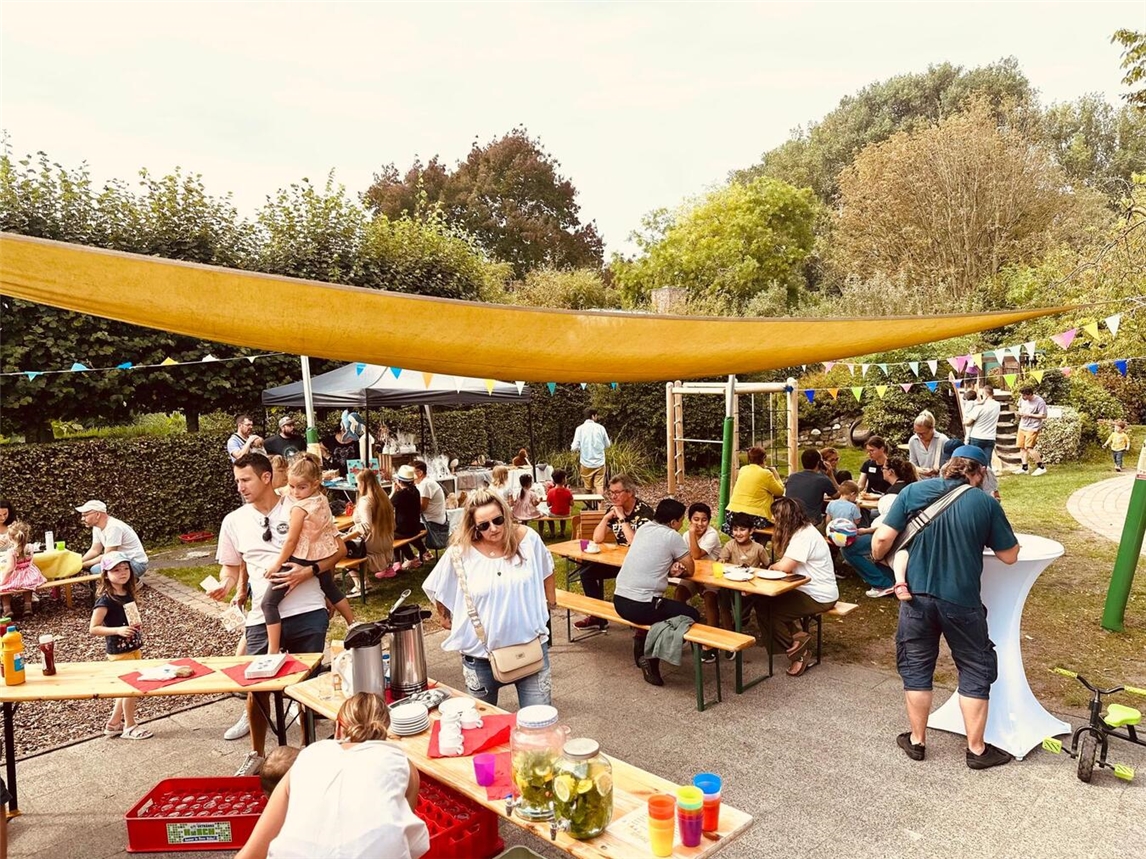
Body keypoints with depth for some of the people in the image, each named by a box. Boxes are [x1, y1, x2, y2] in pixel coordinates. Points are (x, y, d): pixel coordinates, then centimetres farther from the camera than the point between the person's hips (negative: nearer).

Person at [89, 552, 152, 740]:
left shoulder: (128, 594, 4)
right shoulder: (106, 600, -18)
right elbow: (93, 628, -19)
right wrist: (118, 630, -30)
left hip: (133, 648, 8)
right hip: (119, 651, -7)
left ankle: (114, 723, 32)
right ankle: (129, 726, 19)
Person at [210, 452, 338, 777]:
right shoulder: (234, 521, 7)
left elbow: (339, 549, 0)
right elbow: (231, 567, 17)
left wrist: (308, 571, -15)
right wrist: (224, 585, -5)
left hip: (308, 612, -2)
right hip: (263, 617, 2)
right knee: (256, 685, 4)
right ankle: (256, 754, 29)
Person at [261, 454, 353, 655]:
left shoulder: (299, 507, -21)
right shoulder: (322, 499, 0)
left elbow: (291, 540, -18)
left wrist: (278, 563, -9)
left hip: (299, 558, -9)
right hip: (320, 555, 9)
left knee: (269, 602, -6)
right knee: (331, 588, 30)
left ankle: (273, 651, -11)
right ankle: (353, 624, 43)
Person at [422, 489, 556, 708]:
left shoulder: (528, 538, -9)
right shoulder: (460, 553, -14)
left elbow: (546, 571, 11)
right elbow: (437, 589, 4)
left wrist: (550, 603, 14)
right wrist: (447, 621, 10)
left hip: (530, 645, 0)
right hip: (481, 653, 0)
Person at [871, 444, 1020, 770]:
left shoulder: (913, 491, -5)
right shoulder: (986, 503, -7)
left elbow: (882, 539, -9)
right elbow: (1010, 555, 1)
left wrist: (878, 557, 12)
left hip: (917, 596, 2)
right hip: (961, 601, -1)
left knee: (916, 667, 15)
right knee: (975, 671, 16)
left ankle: (917, 741, 26)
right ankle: (976, 749, 24)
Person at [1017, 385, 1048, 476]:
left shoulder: (1040, 402, -18)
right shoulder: (1022, 399, 1)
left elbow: (1043, 416, -16)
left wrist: (1029, 415, -19)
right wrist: (1020, 412, -2)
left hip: (1032, 428, -7)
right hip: (1022, 426, 7)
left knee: (1029, 448, -13)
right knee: (1022, 447, 8)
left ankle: (1042, 467, -1)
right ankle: (1024, 468, 17)